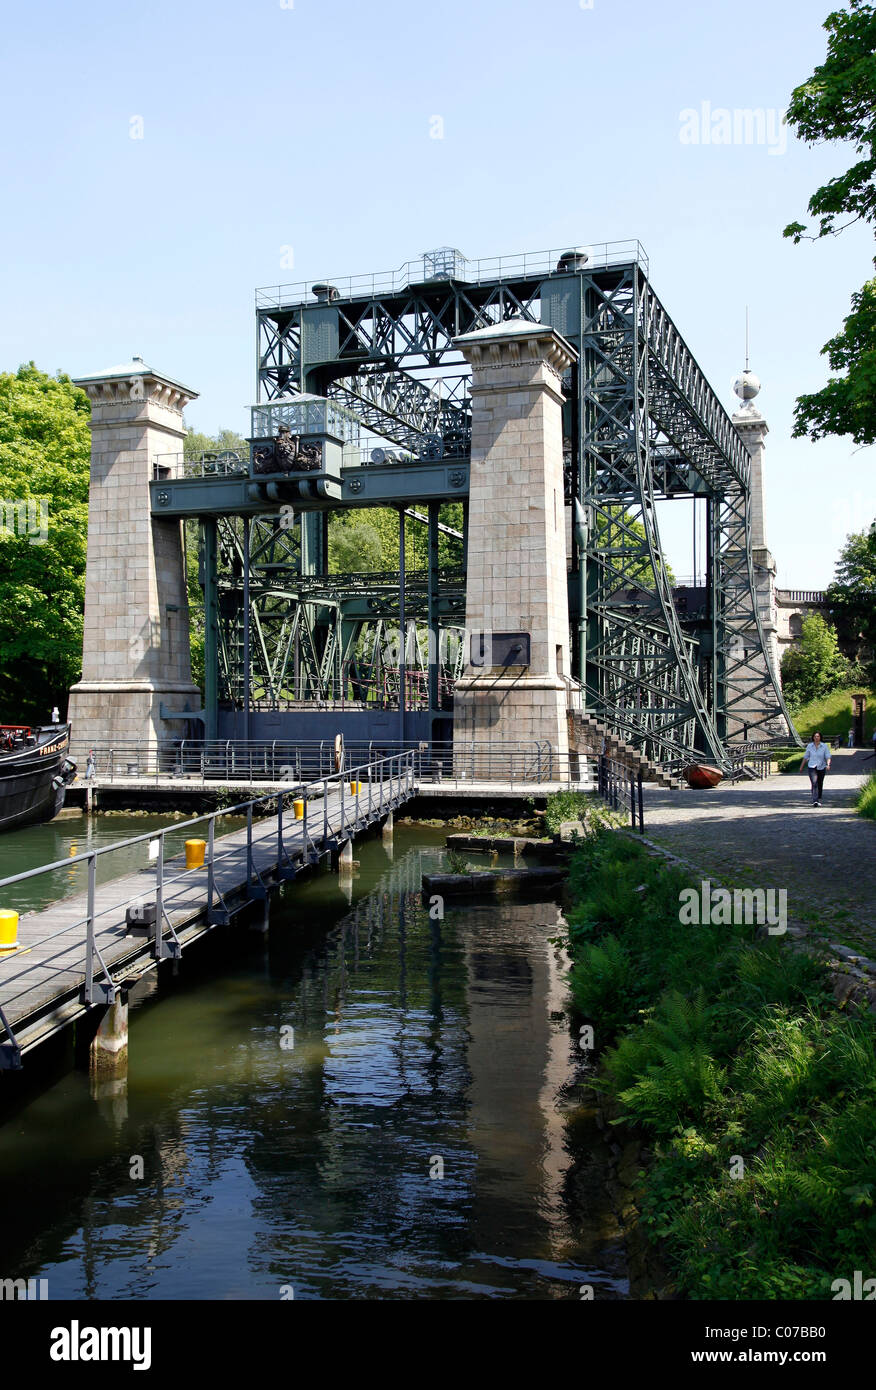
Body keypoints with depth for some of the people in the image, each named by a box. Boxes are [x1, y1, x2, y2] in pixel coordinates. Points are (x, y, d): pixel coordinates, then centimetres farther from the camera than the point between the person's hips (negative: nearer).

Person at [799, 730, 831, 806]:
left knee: (820, 785, 15)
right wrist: (801, 767, 14)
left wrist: (828, 764, -25)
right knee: (814, 783, -19)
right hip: (812, 768, -1)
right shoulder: (809, 746, -1)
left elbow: (828, 757, -6)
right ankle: (815, 801, -25)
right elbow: (805, 757, 9)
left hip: (821, 768, 1)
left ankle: (819, 799, 38)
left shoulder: (824, 746, -3)